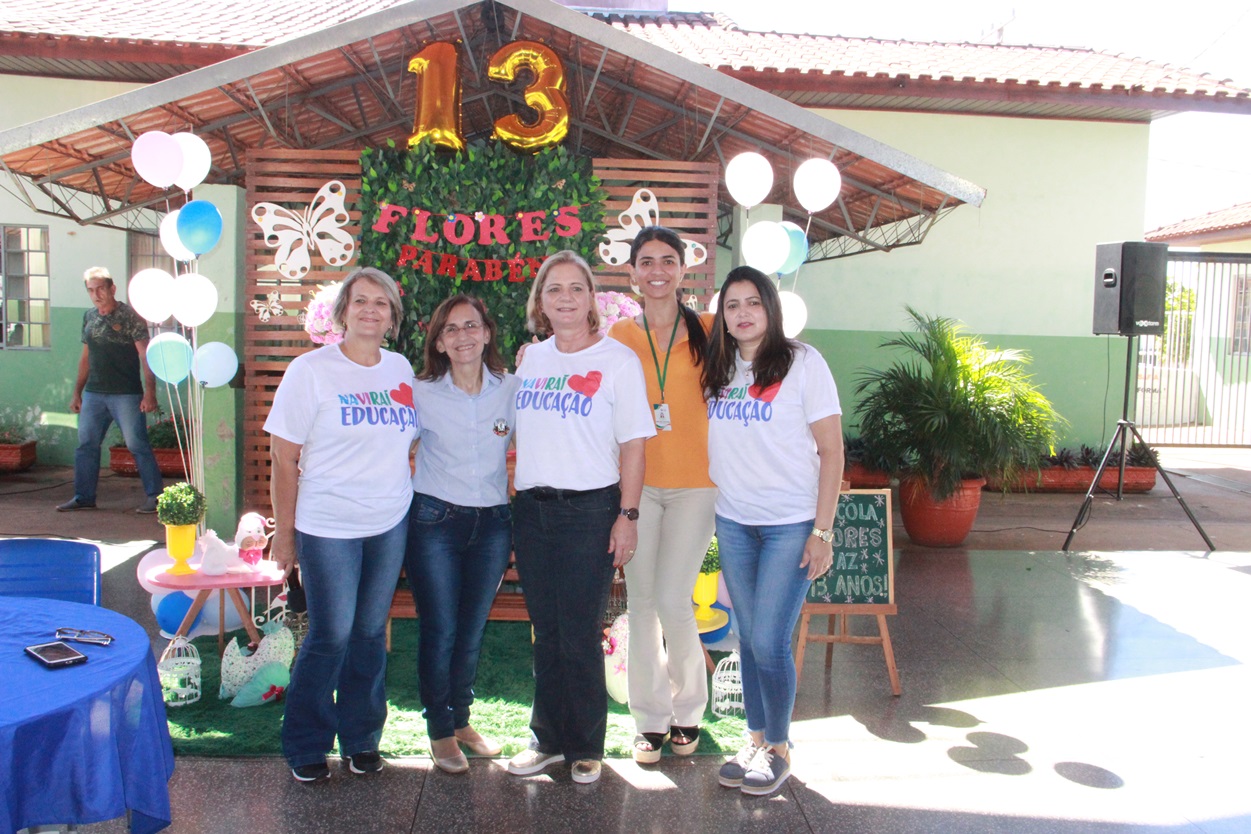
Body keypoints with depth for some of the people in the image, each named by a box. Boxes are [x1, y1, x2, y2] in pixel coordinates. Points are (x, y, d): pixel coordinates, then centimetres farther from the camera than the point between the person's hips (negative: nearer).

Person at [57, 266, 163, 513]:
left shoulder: (130, 316, -7)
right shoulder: (89, 317, 12)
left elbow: (145, 355, -12)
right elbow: (86, 356, 19)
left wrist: (150, 392, -21)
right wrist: (77, 392, 18)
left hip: (126, 394, -6)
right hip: (93, 393, 6)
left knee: (137, 445, -4)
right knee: (86, 445, 9)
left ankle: (154, 496, 3)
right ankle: (84, 497, 19)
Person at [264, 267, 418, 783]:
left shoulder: (401, 370, 6)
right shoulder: (310, 371, -7)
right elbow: (284, 458, -6)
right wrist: (284, 534, -7)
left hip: (390, 526, 4)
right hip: (328, 528, -4)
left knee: (370, 633, 11)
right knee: (330, 636, 0)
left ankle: (361, 739, 28)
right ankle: (305, 747, 21)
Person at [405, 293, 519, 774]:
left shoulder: (511, 390, 0)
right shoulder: (421, 393, -3)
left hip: (493, 523, 2)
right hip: (434, 522, -2)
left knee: (472, 632, 13)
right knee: (440, 631, 3)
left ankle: (461, 721, 32)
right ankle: (440, 732, 20)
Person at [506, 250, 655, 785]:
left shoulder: (618, 359, -4)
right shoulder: (531, 358, 11)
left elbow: (633, 444, -6)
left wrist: (627, 515, -11)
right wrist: (518, 497, 12)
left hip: (589, 510, -5)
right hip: (532, 509, 5)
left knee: (580, 637, 0)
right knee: (546, 634, 12)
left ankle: (586, 748, 18)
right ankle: (549, 740, 27)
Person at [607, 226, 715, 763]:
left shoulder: (708, 331, 1)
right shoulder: (619, 336, 6)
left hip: (694, 483, -2)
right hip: (637, 483, 2)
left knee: (673, 599, -6)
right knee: (640, 602, 6)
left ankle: (689, 707, 20)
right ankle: (651, 719, 21)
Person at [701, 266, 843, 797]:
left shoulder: (802, 363, -6)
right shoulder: (718, 369, 9)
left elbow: (831, 451, -6)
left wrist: (822, 531, -11)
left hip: (791, 524, -4)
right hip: (732, 522, 5)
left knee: (769, 643, -4)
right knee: (748, 639, 10)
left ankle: (779, 748, 17)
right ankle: (755, 740, 26)